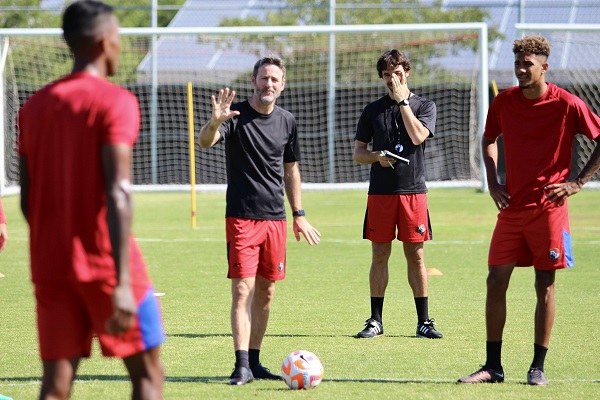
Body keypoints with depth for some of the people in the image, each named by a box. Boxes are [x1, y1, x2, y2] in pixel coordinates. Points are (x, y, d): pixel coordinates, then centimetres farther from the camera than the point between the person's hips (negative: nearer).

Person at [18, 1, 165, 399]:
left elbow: (27, 199, 12)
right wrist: (122, 282, -23)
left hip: (50, 266, 6)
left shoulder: (35, 106, 11)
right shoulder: (115, 102, -9)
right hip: (104, 263, -5)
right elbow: (118, 193, -19)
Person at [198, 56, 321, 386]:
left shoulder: (287, 121, 8)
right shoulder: (236, 115, -7)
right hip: (242, 217, -5)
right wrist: (215, 122, -46)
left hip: (275, 218, 5)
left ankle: (254, 361, 16)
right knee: (243, 290, -10)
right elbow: (205, 142, -24)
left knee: (265, 293, 8)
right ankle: (242, 365, -10)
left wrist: (299, 215, 17)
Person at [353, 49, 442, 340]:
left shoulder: (424, 106, 6)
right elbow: (358, 153, 11)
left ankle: (424, 321, 6)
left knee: (415, 255, 1)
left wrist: (402, 100, -8)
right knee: (380, 255, 2)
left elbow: (417, 136, -14)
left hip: (413, 190, -1)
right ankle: (375, 321, 8)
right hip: (380, 192, 1)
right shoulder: (373, 110, 10)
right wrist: (377, 157, -10)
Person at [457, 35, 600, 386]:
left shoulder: (567, 104, -9)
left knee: (545, 286, 1)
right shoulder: (504, 102, 4)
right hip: (512, 206, 4)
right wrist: (493, 182, 9)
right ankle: (493, 367, 6)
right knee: (496, 281, -1)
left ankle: (538, 367, 9)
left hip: (549, 208, -4)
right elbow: (489, 140, 22)